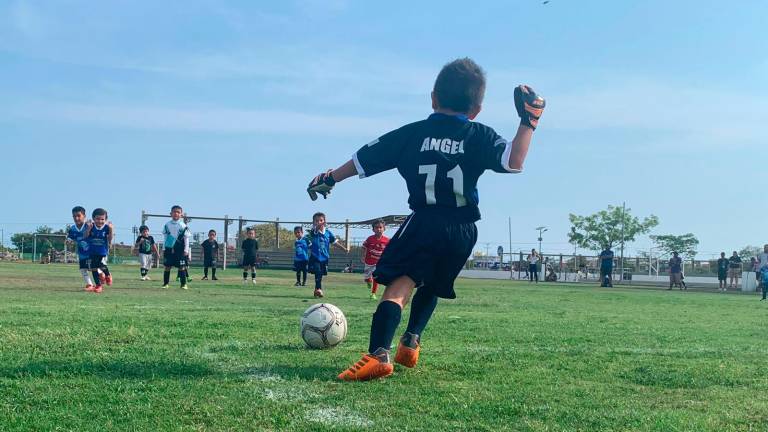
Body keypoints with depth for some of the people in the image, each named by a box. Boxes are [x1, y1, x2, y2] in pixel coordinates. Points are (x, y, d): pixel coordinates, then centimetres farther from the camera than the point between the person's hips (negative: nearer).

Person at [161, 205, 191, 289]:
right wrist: (164, 249, 10)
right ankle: (165, 283, 13)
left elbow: (186, 239, -1)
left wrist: (186, 250, -6)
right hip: (169, 249, 2)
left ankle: (183, 284, 2)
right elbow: (165, 238, 12)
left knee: (181, 267, -2)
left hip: (179, 250, -2)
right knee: (167, 267, 5)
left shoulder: (183, 226, -3)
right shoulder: (167, 225, 5)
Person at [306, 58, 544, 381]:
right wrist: (529, 122, 4)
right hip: (463, 229, 3)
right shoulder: (481, 137, 5)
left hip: (424, 222, -3)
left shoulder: (412, 133, 7)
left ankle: (379, 355, -33)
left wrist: (330, 178, 24)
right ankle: (411, 342, 15)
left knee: (399, 285, -14)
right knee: (431, 287, 26)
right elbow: (514, 161, -7)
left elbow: (363, 159, 11)